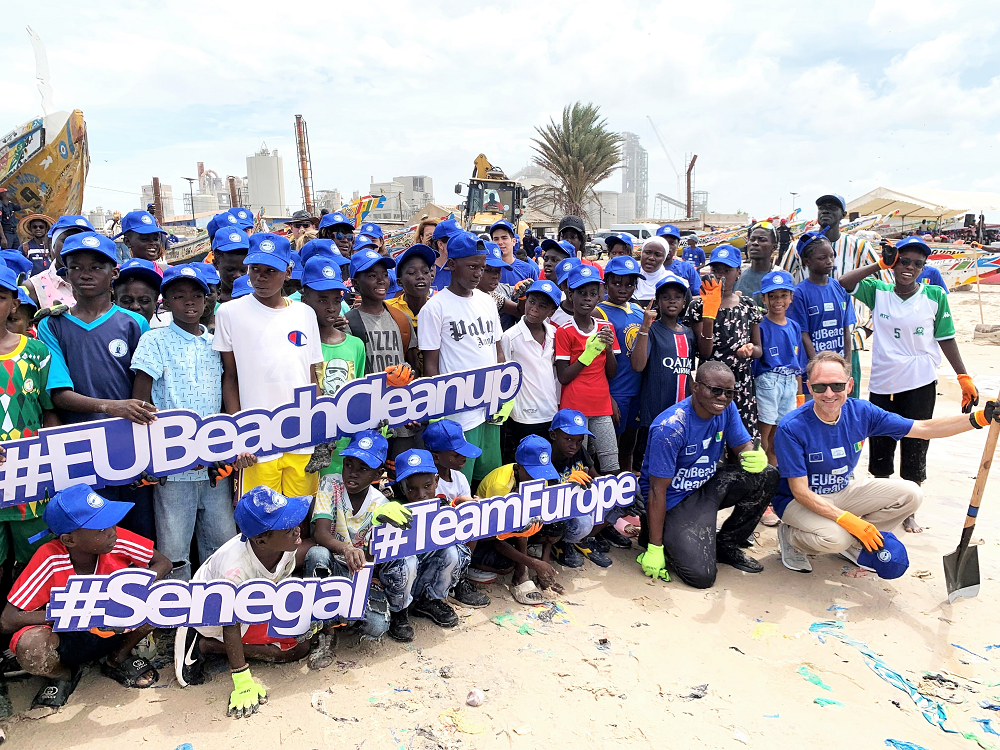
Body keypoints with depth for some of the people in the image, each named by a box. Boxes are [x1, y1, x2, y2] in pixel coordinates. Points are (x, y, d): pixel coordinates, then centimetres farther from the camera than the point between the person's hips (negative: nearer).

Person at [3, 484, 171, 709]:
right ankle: (62, 675, 4)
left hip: (115, 629, 2)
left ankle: (118, 659, 5)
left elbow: (163, 563, -12)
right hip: (66, 638, -2)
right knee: (30, 646, -35)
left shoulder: (119, 541, -22)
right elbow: (7, 621, -24)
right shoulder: (49, 559, -27)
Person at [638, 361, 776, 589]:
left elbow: (744, 446, 1)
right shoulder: (670, 428, -28)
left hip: (708, 485, 7)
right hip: (674, 500, -7)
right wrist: (654, 548, -22)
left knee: (767, 475, -12)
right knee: (702, 575, -21)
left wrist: (756, 457, -27)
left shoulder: (726, 409, -7)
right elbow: (658, 491, -24)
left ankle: (726, 544, 4)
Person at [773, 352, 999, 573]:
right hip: (799, 501, -6)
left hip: (843, 491, 6)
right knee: (835, 538, -35)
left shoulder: (861, 412, -12)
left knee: (910, 494, -8)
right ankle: (790, 535, -1)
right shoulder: (791, 428, -28)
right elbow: (800, 492, -25)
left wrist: (979, 418, -18)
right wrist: (849, 520, -31)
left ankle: (852, 542, 4)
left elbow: (923, 429, -6)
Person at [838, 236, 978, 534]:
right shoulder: (878, 291, 0)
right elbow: (842, 283, -11)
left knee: (915, 452, 7)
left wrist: (964, 378, 1)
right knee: (880, 450, 12)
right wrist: (879, 264, -11)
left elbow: (946, 339, 3)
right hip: (882, 384, 1)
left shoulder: (935, 296, -2)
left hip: (920, 386, -1)